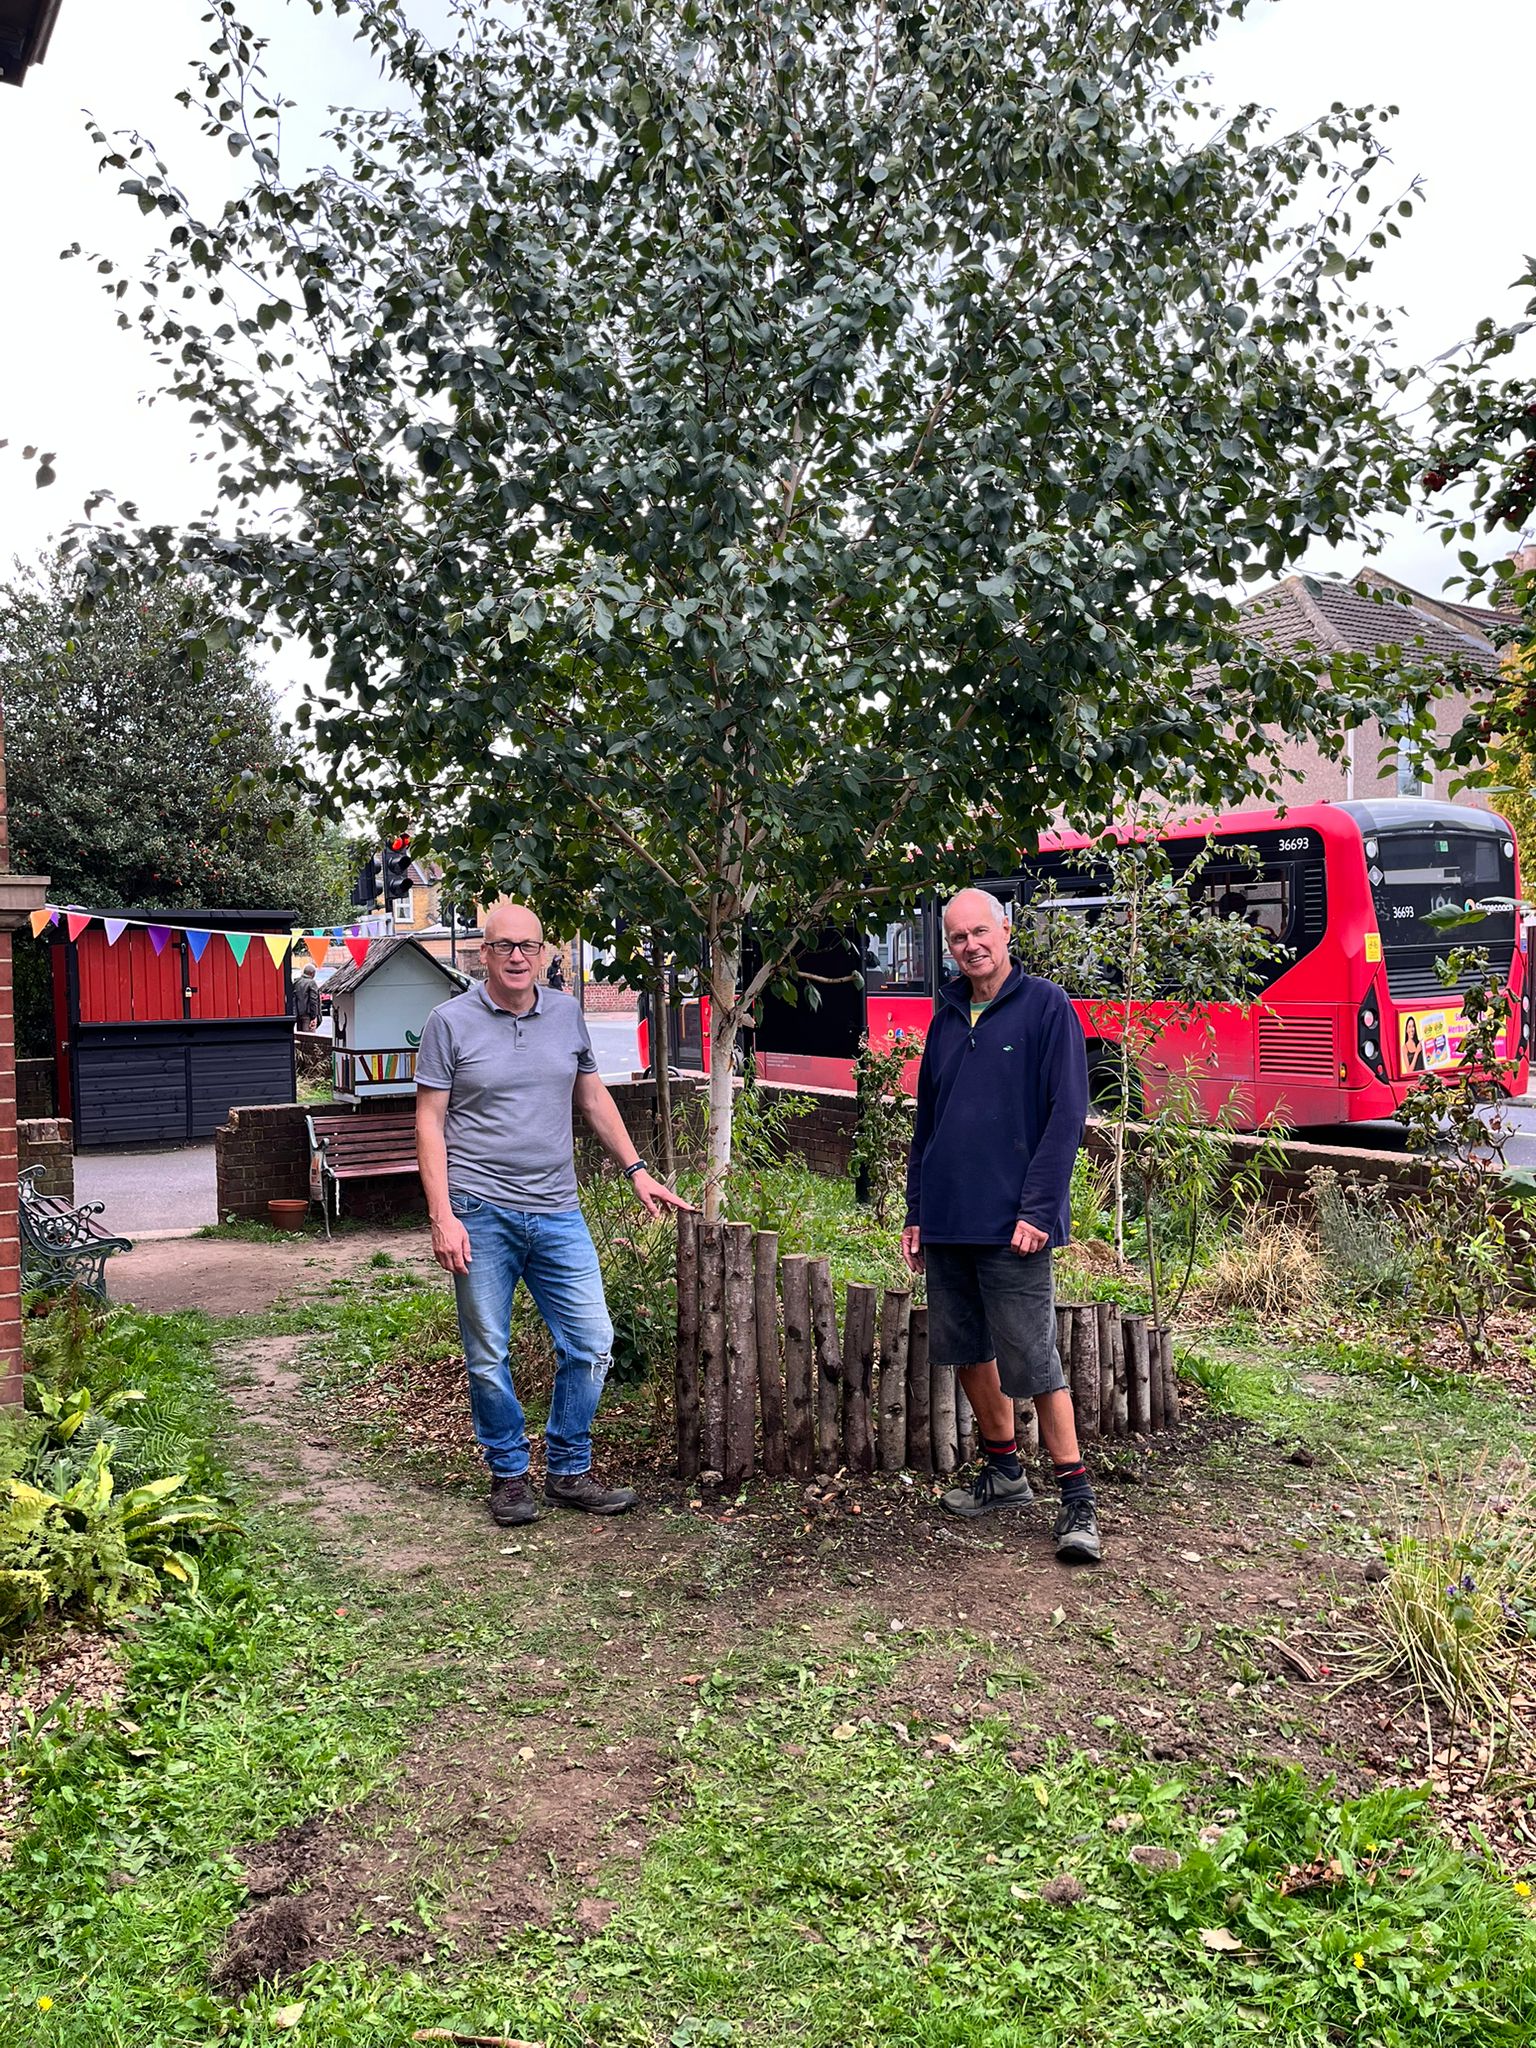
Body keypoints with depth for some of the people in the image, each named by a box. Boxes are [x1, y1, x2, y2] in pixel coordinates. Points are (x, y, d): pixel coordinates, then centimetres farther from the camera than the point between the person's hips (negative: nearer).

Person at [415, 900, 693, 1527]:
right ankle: (509, 1475, 24)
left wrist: (637, 1171, 15)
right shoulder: (451, 1022, -3)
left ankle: (568, 1472, 20)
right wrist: (442, 1217, -11)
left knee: (592, 1344, 4)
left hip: (557, 1214, 4)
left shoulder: (567, 1014, 9)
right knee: (488, 1357, 5)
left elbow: (593, 1098, 19)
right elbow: (430, 1123, -3)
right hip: (481, 1215, -3)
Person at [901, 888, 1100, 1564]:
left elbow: (1066, 1115, -11)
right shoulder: (947, 1018, 13)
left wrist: (1037, 1209, -17)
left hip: (1011, 1226, -6)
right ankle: (1003, 1472, 31)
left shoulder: (1046, 1006, -5)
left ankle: (1077, 1500, 7)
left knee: (1031, 1361, -4)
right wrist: (916, 1213, 14)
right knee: (966, 1350, 14)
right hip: (947, 1221, 6)